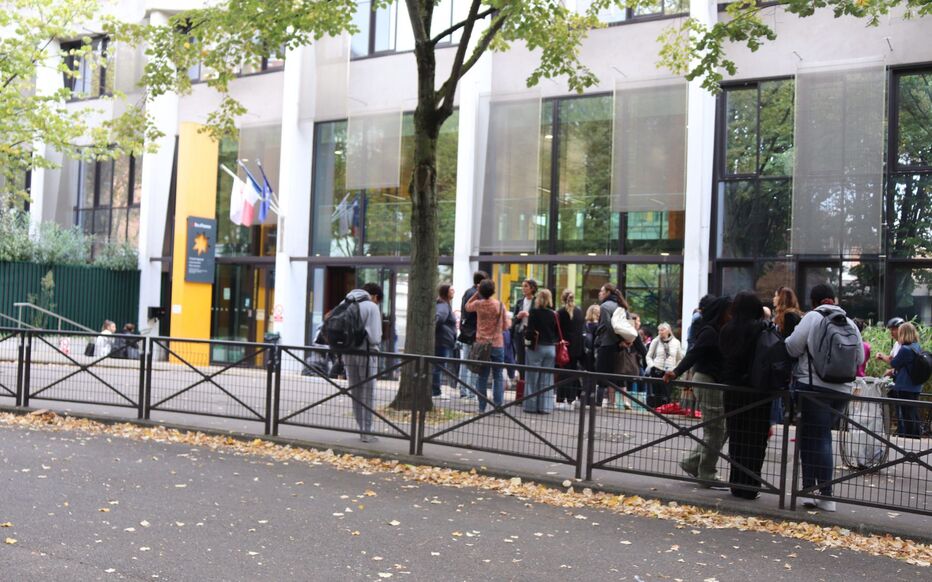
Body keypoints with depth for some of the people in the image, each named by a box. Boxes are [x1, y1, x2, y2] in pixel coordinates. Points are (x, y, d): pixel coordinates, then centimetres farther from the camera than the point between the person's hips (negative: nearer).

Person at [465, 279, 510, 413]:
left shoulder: (478, 304, -4)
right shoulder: (500, 305, -7)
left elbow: (467, 306, 20)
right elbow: (506, 326, 0)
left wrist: (477, 293, 13)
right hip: (497, 344, -1)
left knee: (482, 377, 7)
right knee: (498, 377, 5)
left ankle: (482, 407, 6)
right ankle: (498, 406, 1)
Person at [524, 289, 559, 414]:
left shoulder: (534, 312, -9)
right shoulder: (553, 314, 0)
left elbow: (530, 330, -13)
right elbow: (558, 333, 2)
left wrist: (527, 339, 3)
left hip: (536, 347, -3)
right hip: (550, 348, 3)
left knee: (532, 377, 5)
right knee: (547, 379, 8)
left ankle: (531, 405, 6)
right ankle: (545, 406, 9)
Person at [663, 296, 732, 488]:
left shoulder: (718, 331, 13)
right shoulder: (709, 332, -14)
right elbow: (693, 354, -24)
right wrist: (676, 372, -37)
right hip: (706, 381, -9)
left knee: (721, 429, 12)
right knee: (714, 430, -3)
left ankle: (692, 463, 18)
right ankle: (707, 474, 7)